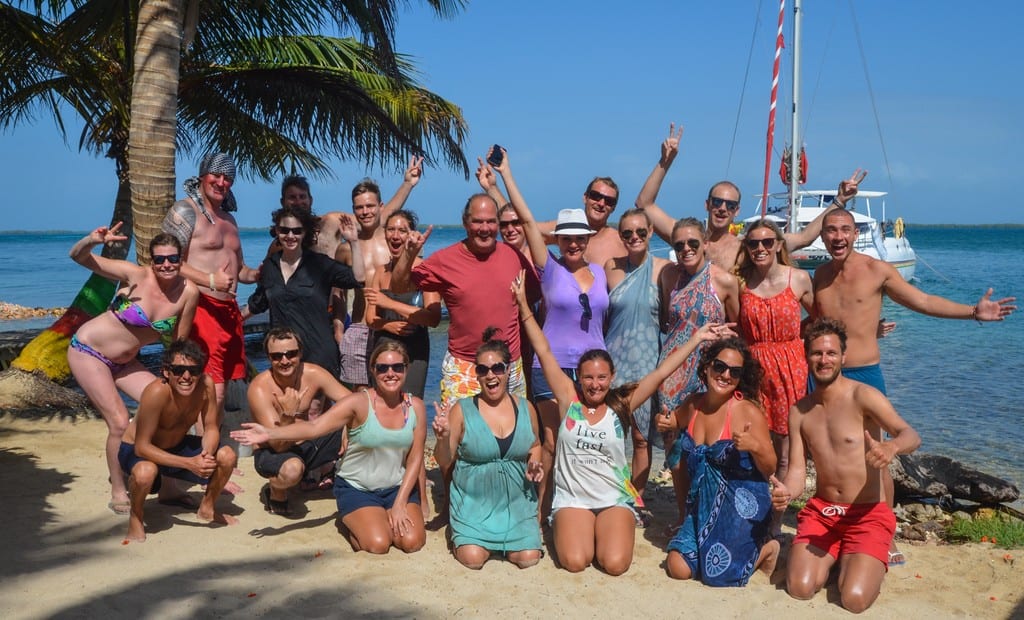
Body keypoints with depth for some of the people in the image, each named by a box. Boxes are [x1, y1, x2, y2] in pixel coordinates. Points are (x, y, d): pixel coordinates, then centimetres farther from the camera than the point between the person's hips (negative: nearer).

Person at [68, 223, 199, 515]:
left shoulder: (188, 292, -13)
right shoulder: (136, 275, -22)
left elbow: (179, 342, -1)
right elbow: (78, 256, -25)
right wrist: (93, 240, -45)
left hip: (125, 362, 5)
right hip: (88, 352, -5)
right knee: (120, 423, -12)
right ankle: (118, 493, 7)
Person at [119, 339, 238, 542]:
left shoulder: (206, 385, -21)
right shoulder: (157, 393, -36)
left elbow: (212, 428, -11)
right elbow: (142, 447, -33)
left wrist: (207, 454, -33)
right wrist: (189, 463, -40)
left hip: (177, 446, 5)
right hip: (136, 450, -5)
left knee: (227, 457, -12)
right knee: (145, 472, -38)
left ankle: (207, 508, 17)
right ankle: (136, 517, -4)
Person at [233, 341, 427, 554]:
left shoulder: (415, 406, -6)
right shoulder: (359, 403, -16)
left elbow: (415, 459, -4)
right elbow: (314, 427, -26)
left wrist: (400, 504, -10)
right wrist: (269, 433, -40)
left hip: (399, 487, 3)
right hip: (356, 488, -3)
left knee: (412, 542, -18)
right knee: (378, 544, -21)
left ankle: (389, 519, 15)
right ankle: (354, 523, 12)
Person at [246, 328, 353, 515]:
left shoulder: (313, 374, -12)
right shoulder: (260, 388, -24)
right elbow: (279, 445, -27)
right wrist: (288, 415, -45)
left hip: (307, 444, 5)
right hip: (270, 453, -4)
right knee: (292, 468, -39)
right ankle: (275, 493, -3)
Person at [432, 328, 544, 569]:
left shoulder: (525, 408, 1)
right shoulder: (462, 410, -8)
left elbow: (535, 446, 19)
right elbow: (444, 463, -4)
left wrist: (534, 464, -3)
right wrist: (444, 437, -24)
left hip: (516, 502, 2)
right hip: (474, 502, -2)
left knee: (528, 557, -13)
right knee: (473, 558, -19)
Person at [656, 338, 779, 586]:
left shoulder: (749, 412, -16)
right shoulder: (693, 404, -1)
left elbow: (769, 470, -10)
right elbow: (676, 420, 24)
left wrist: (755, 446, -30)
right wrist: (665, 424, 2)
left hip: (741, 506, -5)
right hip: (702, 504, 5)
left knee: (719, 574, -7)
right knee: (678, 568, -2)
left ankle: (765, 550, 20)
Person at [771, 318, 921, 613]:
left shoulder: (862, 395, -11)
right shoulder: (799, 411, 5)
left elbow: (911, 435, -24)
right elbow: (797, 470, 1)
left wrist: (891, 447, -49)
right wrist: (785, 492, -24)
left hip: (868, 514, -3)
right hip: (821, 511, 4)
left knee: (854, 599, -21)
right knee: (799, 589, -16)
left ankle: (869, 561, 13)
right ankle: (831, 556, 17)